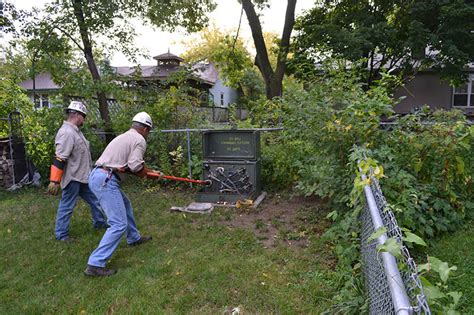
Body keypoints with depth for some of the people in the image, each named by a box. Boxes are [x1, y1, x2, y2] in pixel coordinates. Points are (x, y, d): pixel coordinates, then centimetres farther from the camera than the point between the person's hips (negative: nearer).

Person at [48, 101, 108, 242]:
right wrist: (54, 181, -26)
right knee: (67, 206, 4)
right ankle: (61, 234, 19)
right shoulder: (66, 133, -22)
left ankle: (99, 222, 36)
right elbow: (58, 159, -25)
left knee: (94, 199, 19)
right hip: (73, 178, -10)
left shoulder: (75, 131, 9)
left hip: (83, 176, 10)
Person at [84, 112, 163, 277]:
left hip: (97, 176, 10)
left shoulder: (125, 136, 22)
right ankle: (95, 264, -7)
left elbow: (134, 164, 27)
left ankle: (134, 238, 46)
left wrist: (152, 172, 33)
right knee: (119, 224, -8)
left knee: (125, 204, 29)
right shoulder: (139, 140, -6)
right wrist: (146, 173, 6)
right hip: (106, 180, -10)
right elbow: (136, 167, -15)